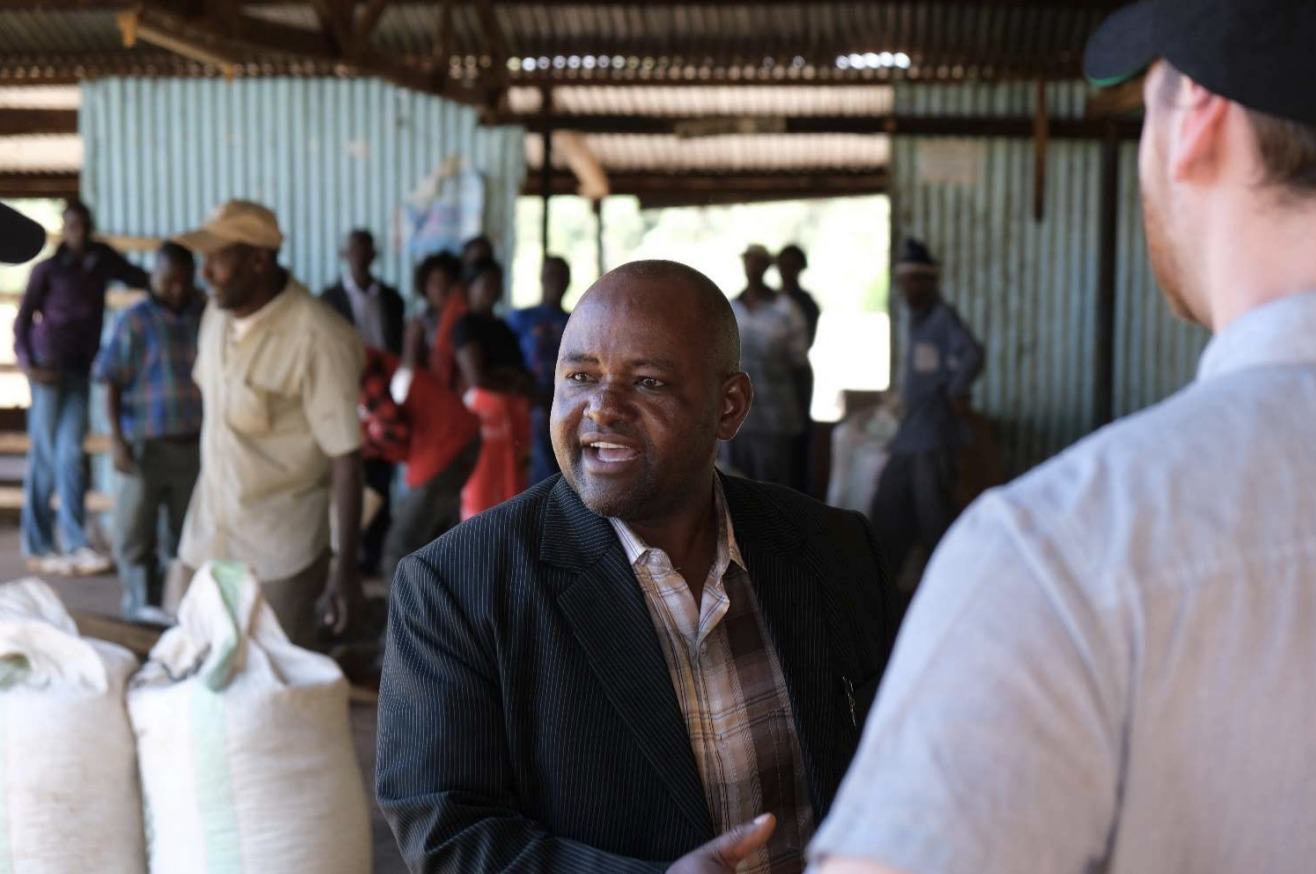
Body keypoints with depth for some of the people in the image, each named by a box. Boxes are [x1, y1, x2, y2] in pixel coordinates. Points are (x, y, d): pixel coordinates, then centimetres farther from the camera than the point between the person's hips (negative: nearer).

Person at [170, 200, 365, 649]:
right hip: (206, 534, 7)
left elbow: (345, 458, -19)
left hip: (279, 553, -6)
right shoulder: (217, 316, 2)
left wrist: (345, 567, -18)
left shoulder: (318, 339, -21)